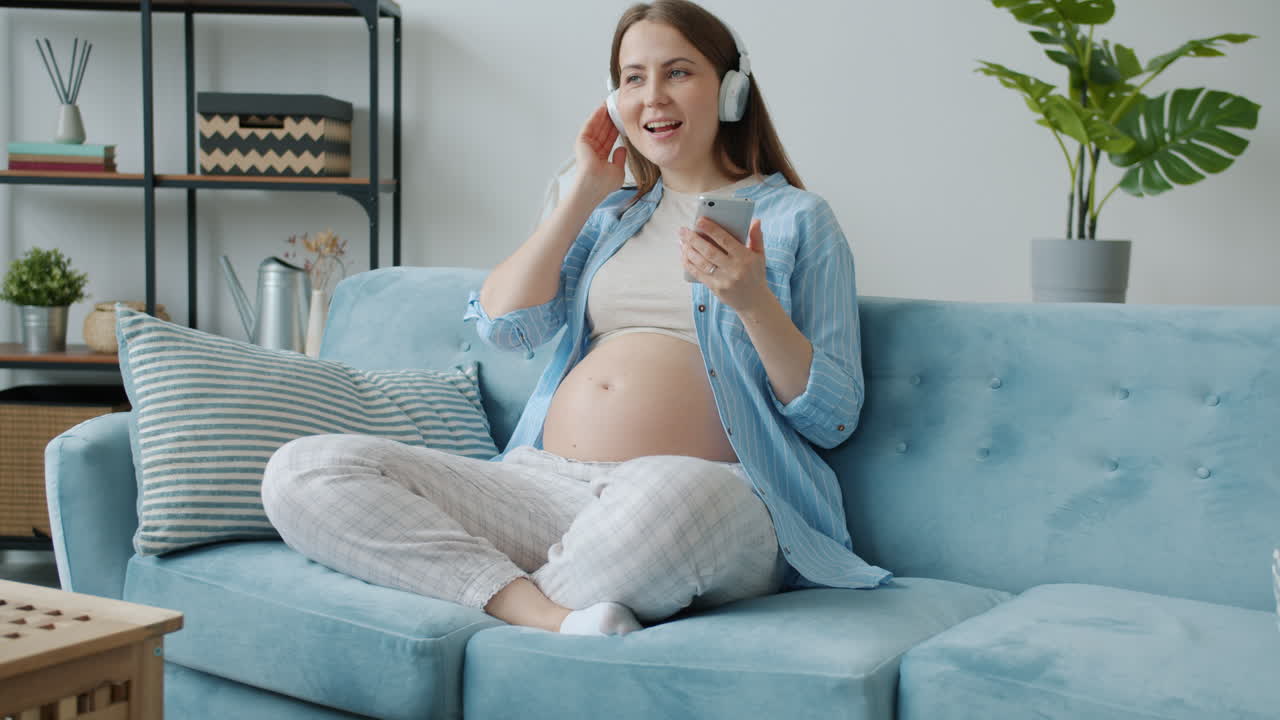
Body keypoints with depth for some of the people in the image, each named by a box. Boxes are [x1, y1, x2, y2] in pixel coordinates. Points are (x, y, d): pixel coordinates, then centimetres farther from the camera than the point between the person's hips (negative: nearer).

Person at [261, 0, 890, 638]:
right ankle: (553, 617, -28)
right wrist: (584, 193, 12)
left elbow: (834, 418, 3)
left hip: (715, 496, -5)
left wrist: (754, 302, -13)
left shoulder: (796, 218, 11)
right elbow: (504, 326, 9)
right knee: (302, 471, -14)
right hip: (548, 486, 5)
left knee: (671, 497, -45)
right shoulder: (613, 214, 26)